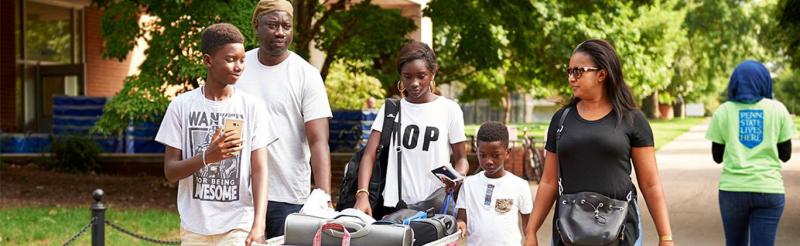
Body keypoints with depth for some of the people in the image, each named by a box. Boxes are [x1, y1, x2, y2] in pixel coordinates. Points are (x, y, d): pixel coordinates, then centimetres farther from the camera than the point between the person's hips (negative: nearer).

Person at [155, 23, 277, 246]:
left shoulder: (252, 106, -1)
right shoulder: (182, 106, 1)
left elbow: (259, 170, -5)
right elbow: (170, 172, 0)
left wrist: (258, 225, -18)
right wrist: (207, 157, -20)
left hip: (238, 227, -1)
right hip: (194, 228, 2)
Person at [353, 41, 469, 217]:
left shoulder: (449, 109, 3)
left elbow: (461, 158, 8)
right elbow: (370, 155, 0)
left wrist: (458, 175, -16)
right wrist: (362, 194, -17)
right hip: (394, 205, 2)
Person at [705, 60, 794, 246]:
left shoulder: (724, 111, 3)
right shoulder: (778, 109, 3)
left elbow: (717, 157, 7)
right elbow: (785, 155, 7)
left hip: (732, 188, 1)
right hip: (768, 189, -1)